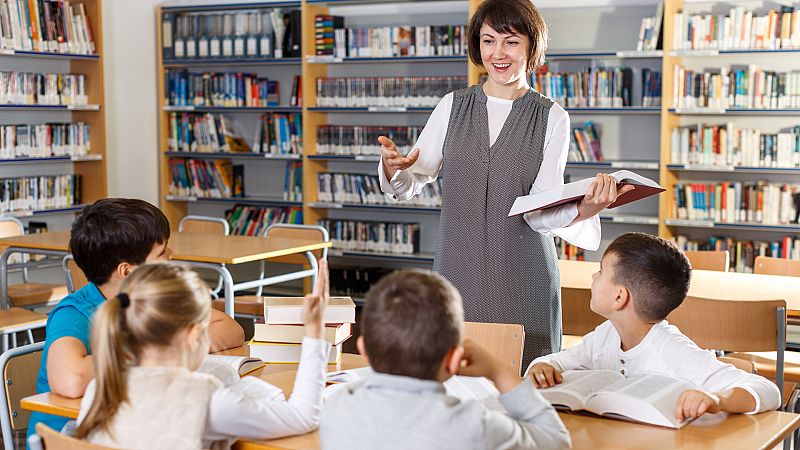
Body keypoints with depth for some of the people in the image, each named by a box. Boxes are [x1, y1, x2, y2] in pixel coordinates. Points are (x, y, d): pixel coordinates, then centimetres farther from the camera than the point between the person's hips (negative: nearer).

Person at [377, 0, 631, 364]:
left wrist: (582, 210, -29)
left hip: (522, 280, -2)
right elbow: (409, 186, 5)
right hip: (458, 273, 2)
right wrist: (393, 167, -17)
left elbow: (541, 209, -7)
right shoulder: (452, 107, 8)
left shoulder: (552, 118, 2)